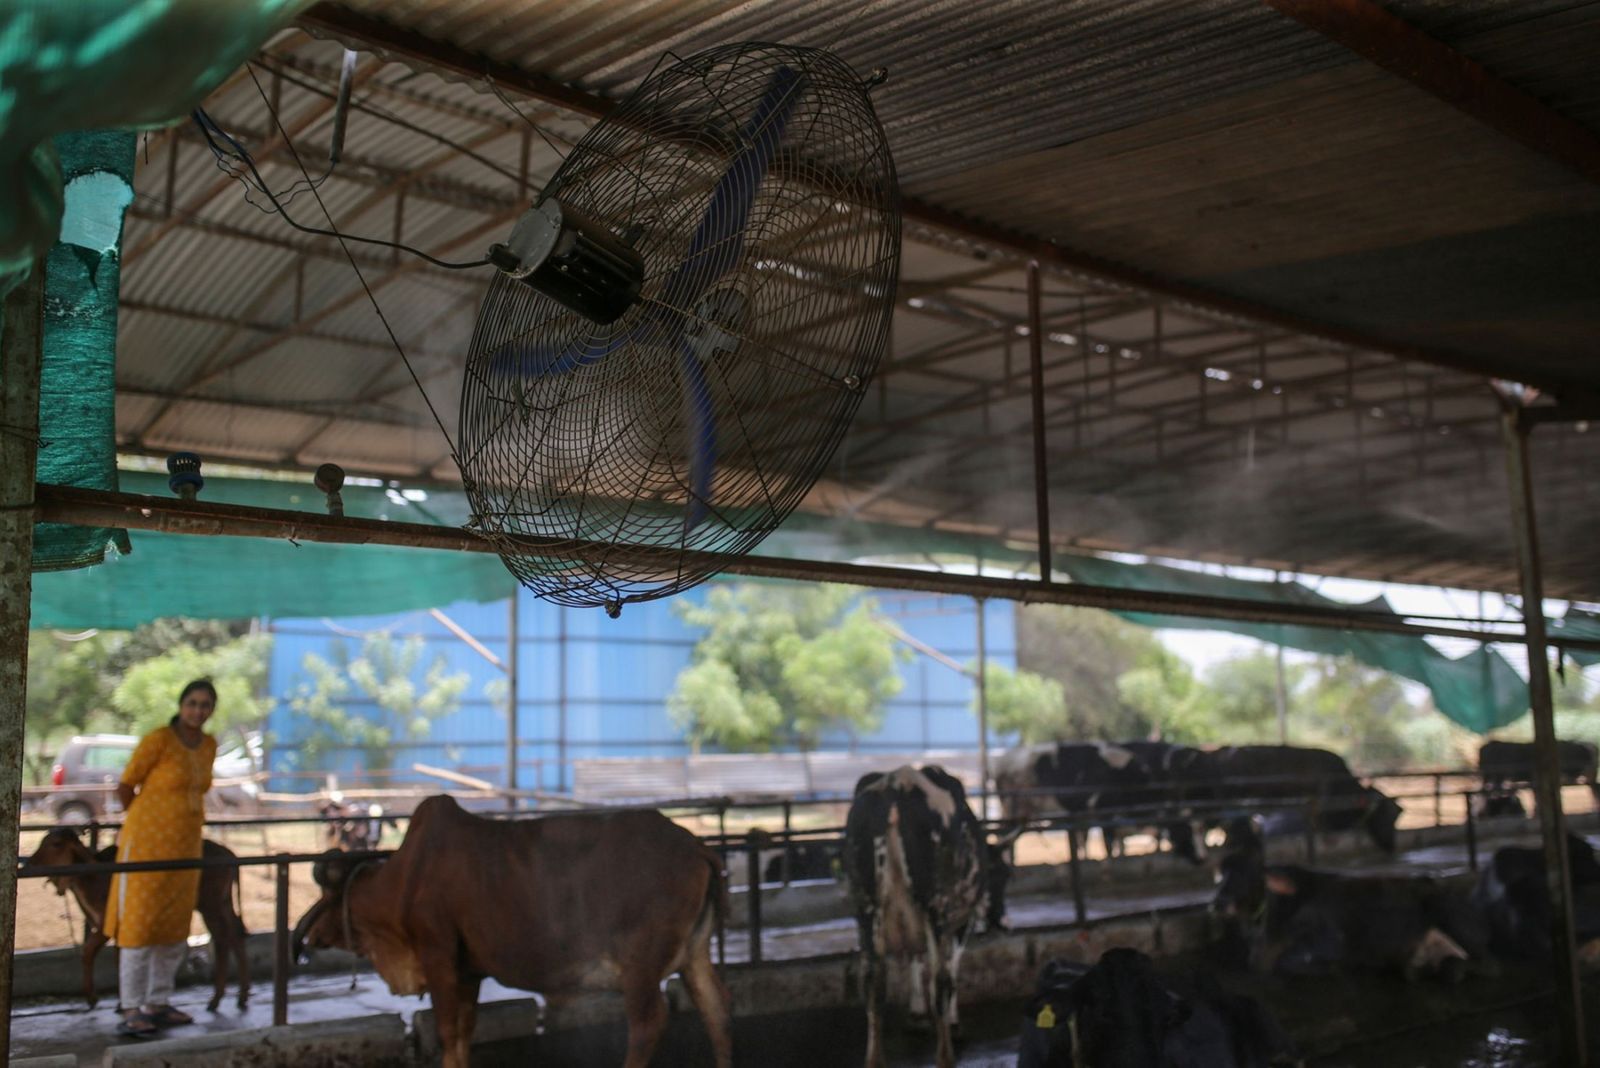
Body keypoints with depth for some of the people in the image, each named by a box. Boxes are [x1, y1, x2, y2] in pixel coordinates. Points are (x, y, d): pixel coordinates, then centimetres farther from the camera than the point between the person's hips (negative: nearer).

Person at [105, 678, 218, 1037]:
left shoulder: (209, 745, 6)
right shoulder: (158, 740, -13)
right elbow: (125, 787, -5)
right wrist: (147, 822, 10)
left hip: (184, 845, 7)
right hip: (148, 842, -7)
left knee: (175, 927, 11)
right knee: (140, 924, -4)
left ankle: (158, 1004, 21)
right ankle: (131, 1011, 1)